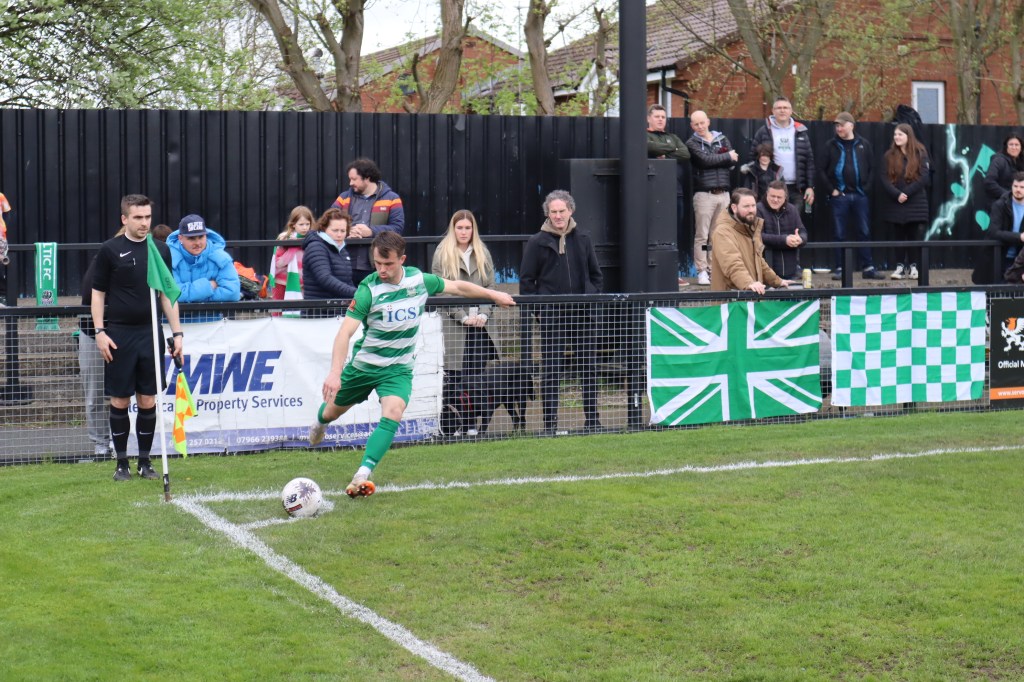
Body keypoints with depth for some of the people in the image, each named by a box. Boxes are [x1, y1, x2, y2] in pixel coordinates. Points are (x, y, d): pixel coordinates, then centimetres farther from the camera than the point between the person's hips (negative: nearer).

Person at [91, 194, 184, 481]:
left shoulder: (161, 250, 8)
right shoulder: (110, 250, -1)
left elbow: (167, 294, 13)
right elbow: (98, 293, 2)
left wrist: (177, 332, 8)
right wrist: (100, 332, -7)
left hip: (151, 333, 3)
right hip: (119, 334, -3)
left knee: (148, 400, 4)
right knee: (120, 400, 1)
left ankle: (145, 461, 14)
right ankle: (121, 463, 11)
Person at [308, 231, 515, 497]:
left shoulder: (419, 280, -10)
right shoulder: (368, 289, -22)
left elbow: (457, 286, 10)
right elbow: (345, 332, -28)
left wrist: (493, 294, 20)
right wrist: (335, 373, -41)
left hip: (398, 368, 1)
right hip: (363, 363, -1)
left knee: (392, 414, -26)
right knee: (333, 410, 19)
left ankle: (362, 475, -30)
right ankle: (320, 422, 58)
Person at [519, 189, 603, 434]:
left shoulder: (583, 240, 10)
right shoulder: (537, 243, 1)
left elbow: (596, 275, 18)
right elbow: (526, 280, 3)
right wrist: (538, 307, -6)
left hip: (583, 313, 3)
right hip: (551, 314, -3)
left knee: (588, 367, 6)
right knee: (551, 369, -2)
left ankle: (592, 419, 13)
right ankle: (549, 422, 3)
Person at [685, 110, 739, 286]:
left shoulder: (722, 139, 16)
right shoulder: (692, 143, 4)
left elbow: (733, 162, 5)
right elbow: (704, 160, -12)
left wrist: (714, 159, -10)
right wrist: (726, 156, -1)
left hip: (723, 192, 4)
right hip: (704, 193, -4)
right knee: (702, 235, -6)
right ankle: (702, 271, -3)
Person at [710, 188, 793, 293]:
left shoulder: (752, 228, 19)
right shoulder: (723, 232, -12)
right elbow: (733, 264, -27)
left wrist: (777, 281, 30)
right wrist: (748, 283, -40)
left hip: (753, 293, 8)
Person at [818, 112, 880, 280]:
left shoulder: (863, 145, 8)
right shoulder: (831, 146, 3)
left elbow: (871, 169, 10)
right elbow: (822, 171, 1)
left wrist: (866, 188, 0)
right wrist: (831, 190, -6)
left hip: (859, 195, 1)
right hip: (839, 196, -1)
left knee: (864, 232, 2)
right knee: (840, 234, 0)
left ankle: (868, 268, 7)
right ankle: (839, 269, 5)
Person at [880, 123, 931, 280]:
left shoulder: (920, 154, 2)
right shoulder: (889, 156, 6)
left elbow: (924, 177, -7)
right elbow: (885, 179, -2)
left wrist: (906, 193, -16)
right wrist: (897, 194, -16)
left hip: (915, 203, -1)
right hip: (894, 203, 1)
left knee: (914, 235, 0)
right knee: (898, 236, 2)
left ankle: (913, 266, 8)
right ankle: (900, 266, 6)